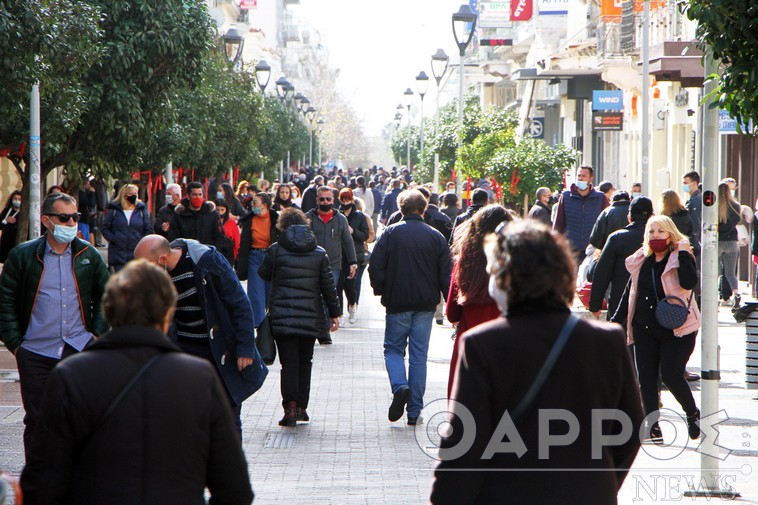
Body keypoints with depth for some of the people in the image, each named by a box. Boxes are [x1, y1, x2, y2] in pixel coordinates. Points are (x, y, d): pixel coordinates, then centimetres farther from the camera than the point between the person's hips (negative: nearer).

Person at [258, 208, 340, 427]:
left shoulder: (276, 250, -4)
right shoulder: (319, 253, 3)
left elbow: (263, 275, 7)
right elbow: (328, 286, 5)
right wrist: (334, 313, 11)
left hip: (282, 316, -2)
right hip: (310, 317, 2)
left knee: (289, 362, -1)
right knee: (305, 361, 16)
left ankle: (290, 407, -14)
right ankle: (301, 407, 15)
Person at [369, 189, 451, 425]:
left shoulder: (391, 233, -5)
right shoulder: (436, 237, 1)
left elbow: (375, 267, -7)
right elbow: (446, 274, 1)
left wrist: (381, 291, 8)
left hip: (397, 302, -2)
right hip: (426, 304, 2)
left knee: (394, 348, 13)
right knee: (419, 355, 6)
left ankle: (400, 386, -16)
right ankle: (415, 412, 6)